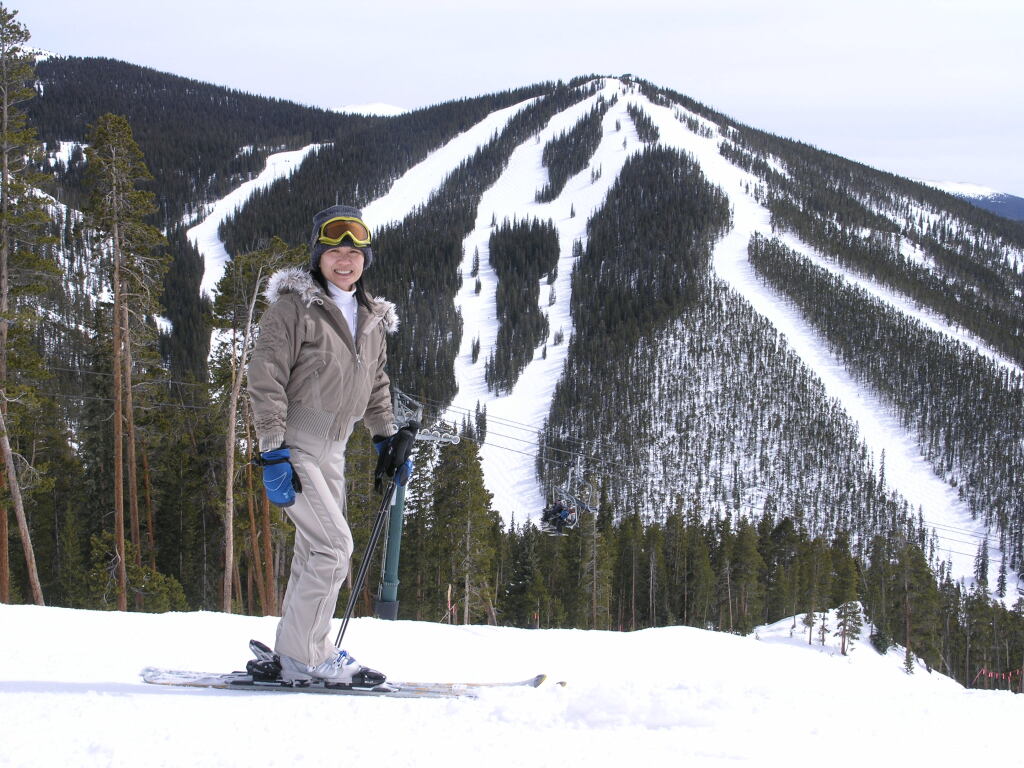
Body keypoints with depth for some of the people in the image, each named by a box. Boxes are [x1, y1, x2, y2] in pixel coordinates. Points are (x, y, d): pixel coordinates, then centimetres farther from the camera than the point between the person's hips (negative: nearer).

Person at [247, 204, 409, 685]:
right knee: (333, 545, -16)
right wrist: (273, 451, -20)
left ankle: (293, 655, 14)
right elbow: (266, 378, -14)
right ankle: (304, 656, -10)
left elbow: (375, 383, 27)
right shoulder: (293, 307, -10)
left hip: (331, 450, 8)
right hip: (293, 446, -8)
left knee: (316, 554, 7)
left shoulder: (371, 319, 13)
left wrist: (386, 437, 20)